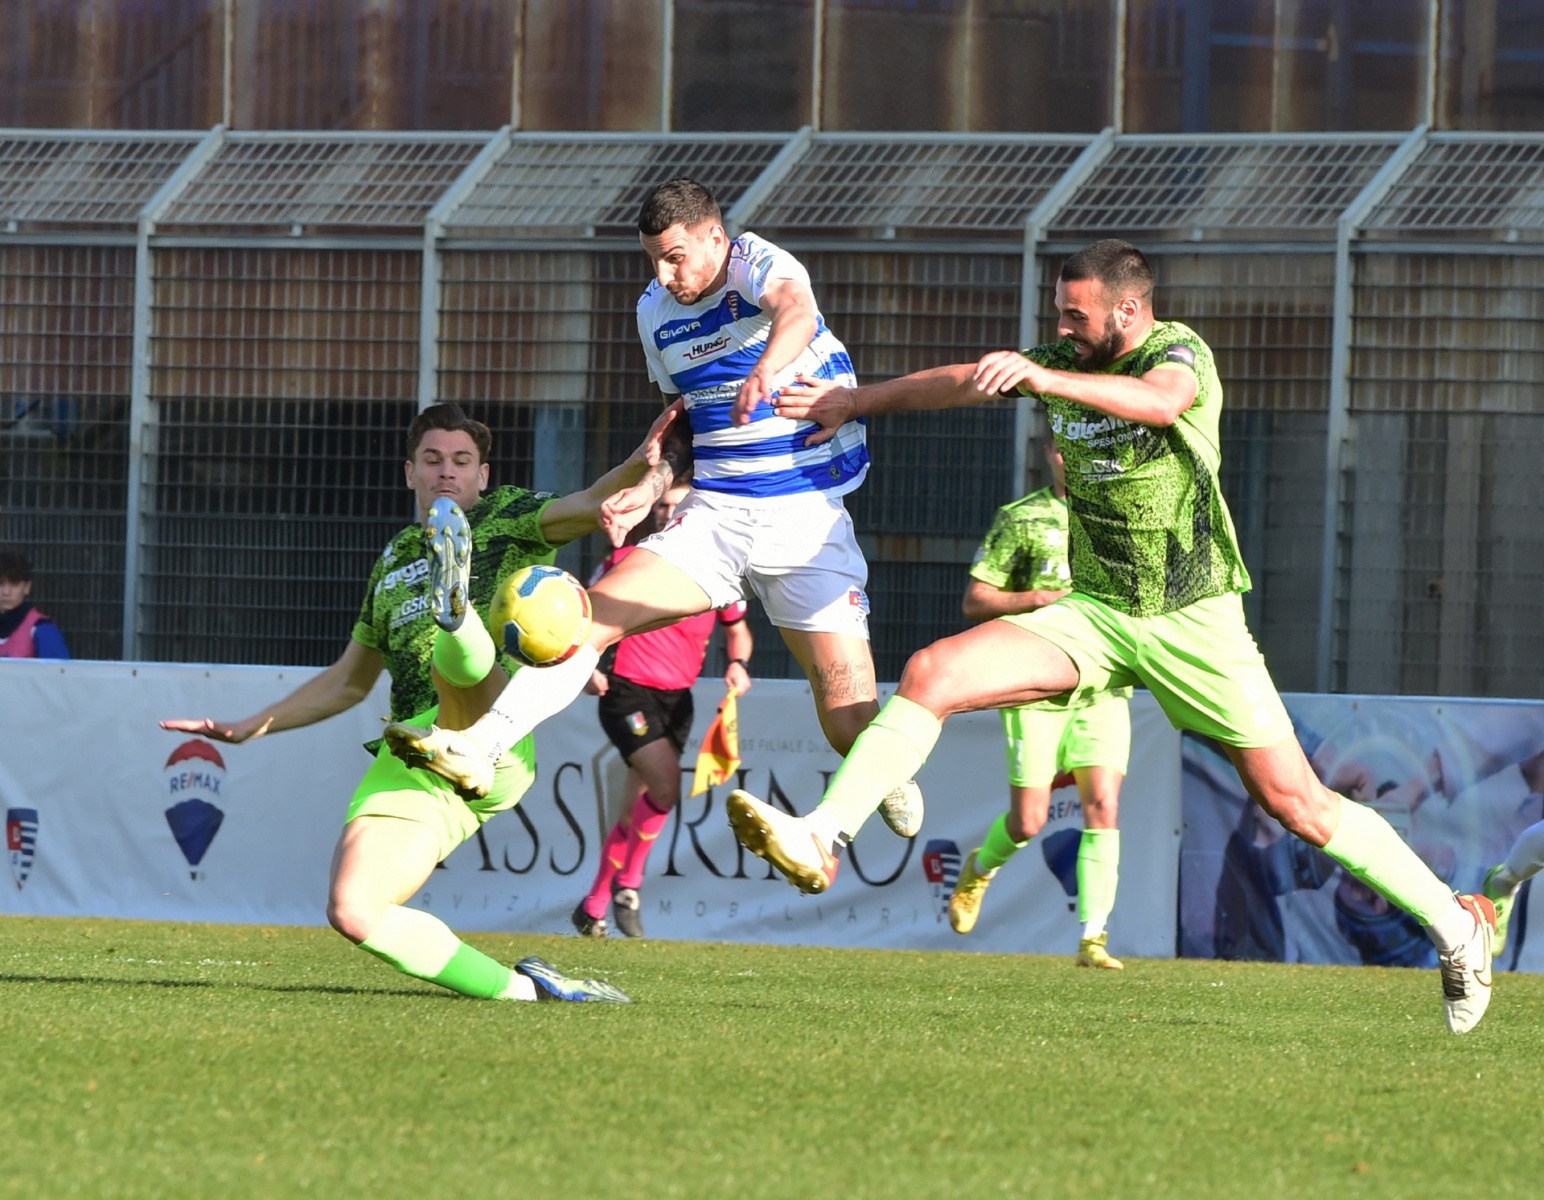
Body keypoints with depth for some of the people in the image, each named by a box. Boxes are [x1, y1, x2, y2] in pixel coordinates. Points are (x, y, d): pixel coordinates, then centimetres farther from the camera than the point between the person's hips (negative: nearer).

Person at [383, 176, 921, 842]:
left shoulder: (759, 264, -11)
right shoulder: (656, 311, 8)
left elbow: (796, 311, -37)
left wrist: (766, 370, -60)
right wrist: (651, 488, 3)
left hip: (807, 517, -5)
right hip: (713, 512, 5)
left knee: (850, 718, -10)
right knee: (593, 614, -17)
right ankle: (475, 745, -23)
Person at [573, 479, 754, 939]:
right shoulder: (625, 561, -4)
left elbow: (737, 629, 18)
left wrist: (738, 664, -3)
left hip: (677, 698, 4)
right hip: (626, 690, -4)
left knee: (636, 811, 8)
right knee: (666, 783, -23)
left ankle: (593, 908, 23)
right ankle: (628, 884, -4)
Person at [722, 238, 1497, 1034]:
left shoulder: (1180, 353, -15)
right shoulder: (1063, 360, 3)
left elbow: (1158, 400, -39)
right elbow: (962, 381, 21)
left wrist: (1042, 378, -52)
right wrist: (857, 400, 28)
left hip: (1192, 619, -5)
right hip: (1094, 611, 5)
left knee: (1295, 802, -6)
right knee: (930, 675, -15)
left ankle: (1456, 924, 7)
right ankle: (820, 842, -16)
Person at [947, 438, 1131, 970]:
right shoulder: (1021, 519, 3)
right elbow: (974, 601, 2)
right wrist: (1036, 599, -13)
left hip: (1102, 687, 2)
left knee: (1103, 808, -12)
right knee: (1029, 821, -1)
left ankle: (1093, 937, -10)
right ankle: (980, 868, 33)